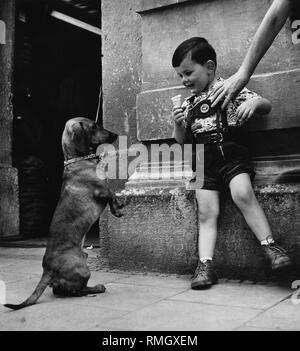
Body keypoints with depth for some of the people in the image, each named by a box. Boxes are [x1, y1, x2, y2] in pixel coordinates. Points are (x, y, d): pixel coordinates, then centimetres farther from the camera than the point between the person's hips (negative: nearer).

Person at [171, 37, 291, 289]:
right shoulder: (189, 104, 16)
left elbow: (266, 106, 2)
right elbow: (182, 141, 20)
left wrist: (254, 102, -21)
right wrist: (178, 125, -1)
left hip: (231, 154, -3)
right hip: (203, 161, 4)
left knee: (242, 192, -28)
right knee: (206, 212, -7)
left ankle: (270, 245, -19)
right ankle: (205, 265, -8)